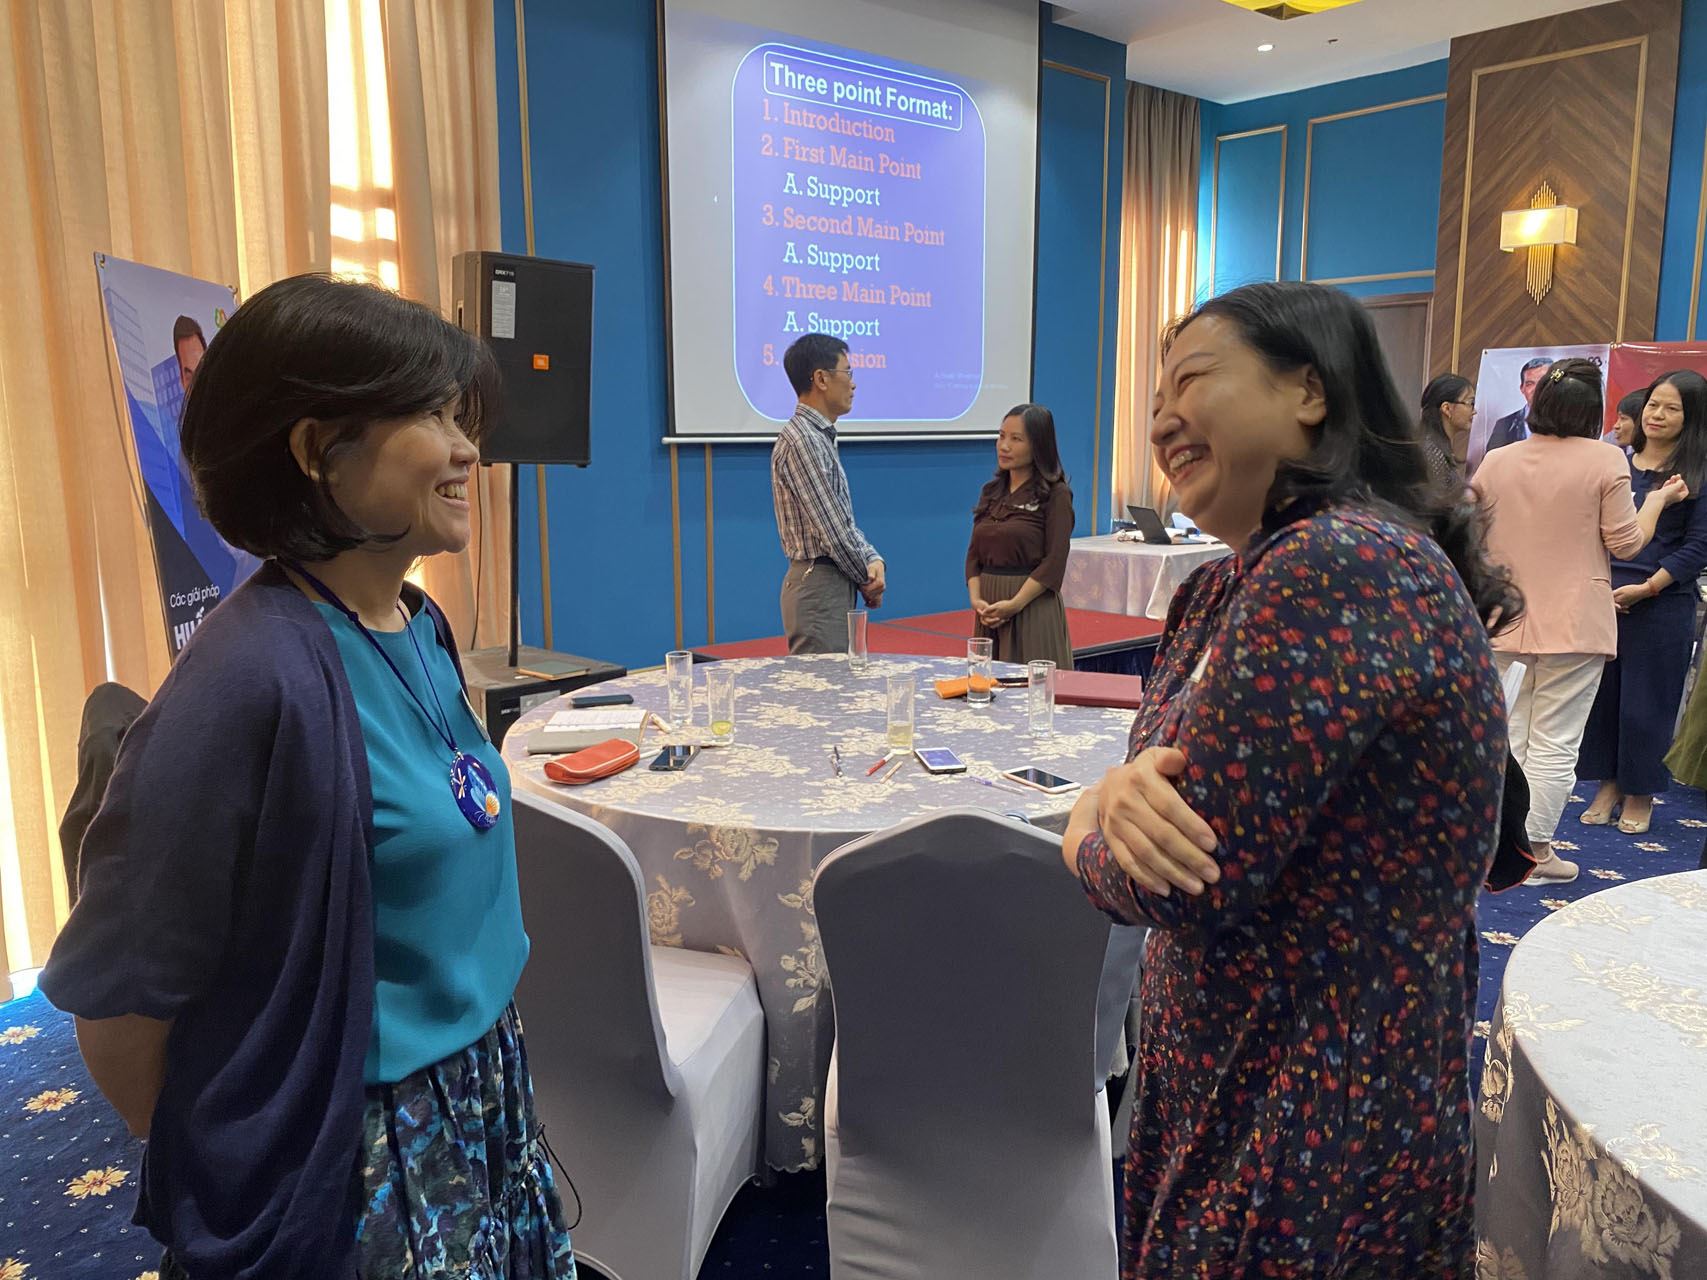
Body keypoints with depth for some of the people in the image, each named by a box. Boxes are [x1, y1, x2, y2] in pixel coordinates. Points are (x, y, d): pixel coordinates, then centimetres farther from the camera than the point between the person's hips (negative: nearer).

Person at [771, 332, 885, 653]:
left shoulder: (820, 436, 15)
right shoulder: (800, 440, -17)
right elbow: (832, 531, -19)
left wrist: (873, 560, -2)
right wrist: (867, 579, -5)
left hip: (833, 586, 10)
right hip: (819, 587, -10)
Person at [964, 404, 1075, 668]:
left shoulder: (1055, 494, -5)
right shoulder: (991, 492, 12)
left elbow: (1054, 562, -12)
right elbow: (974, 554, 11)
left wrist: (1014, 604, -17)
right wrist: (976, 599, -4)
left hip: (1033, 605, -5)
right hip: (989, 608, 5)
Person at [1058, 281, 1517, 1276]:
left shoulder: (1338, 568, -26)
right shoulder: (1243, 582, 7)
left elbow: (1186, 888, -28)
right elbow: (1181, 781, 5)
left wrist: (1091, 832, -7)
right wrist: (1129, 785, -18)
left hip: (1314, 1131, -9)